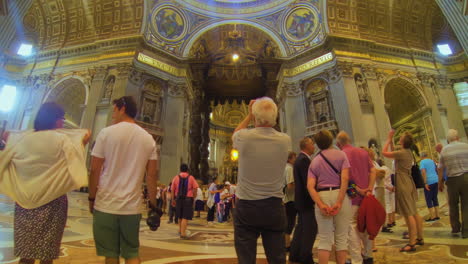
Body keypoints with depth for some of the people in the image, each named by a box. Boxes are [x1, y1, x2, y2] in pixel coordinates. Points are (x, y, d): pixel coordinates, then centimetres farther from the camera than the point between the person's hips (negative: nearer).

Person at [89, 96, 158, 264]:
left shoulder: (107, 133, -4)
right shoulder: (148, 139, 2)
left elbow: (95, 170, -4)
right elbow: (152, 175, 2)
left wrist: (92, 198, 9)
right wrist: (153, 203, 9)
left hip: (106, 204, -2)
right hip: (132, 206, 2)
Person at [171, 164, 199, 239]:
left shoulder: (176, 177, 3)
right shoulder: (191, 178, -1)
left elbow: (172, 190, 2)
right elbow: (195, 188, -8)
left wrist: (173, 200, 8)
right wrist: (194, 196, 3)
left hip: (178, 199, 3)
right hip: (188, 199, -3)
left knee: (180, 216, 21)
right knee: (185, 217, -2)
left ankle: (180, 230, 36)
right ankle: (183, 233, -6)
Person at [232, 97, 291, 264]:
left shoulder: (244, 137, -12)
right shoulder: (285, 140, -6)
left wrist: (249, 115, 19)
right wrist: (269, 117, 16)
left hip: (246, 206, -2)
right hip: (275, 207, 2)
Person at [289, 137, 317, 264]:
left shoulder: (300, 159, 15)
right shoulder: (304, 160, -16)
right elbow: (308, 182, -22)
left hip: (301, 199, 10)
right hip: (306, 200, -10)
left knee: (301, 227, 16)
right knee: (310, 228, -2)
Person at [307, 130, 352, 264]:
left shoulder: (314, 161, 13)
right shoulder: (341, 154, 6)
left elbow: (310, 186, -3)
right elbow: (345, 179, -9)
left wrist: (321, 205, -11)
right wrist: (339, 202, -14)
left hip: (322, 197, 2)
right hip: (340, 195, -1)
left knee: (325, 239, 8)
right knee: (341, 238, 9)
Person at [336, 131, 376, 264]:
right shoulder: (363, 152, 10)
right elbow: (373, 171, 3)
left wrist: (359, 190, -9)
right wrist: (370, 189, -3)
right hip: (366, 196, 7)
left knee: (352, 228, 0)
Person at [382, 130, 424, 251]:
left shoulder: (402, 153, -17)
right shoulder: (408, 152, 10)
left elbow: (384, 152, -11)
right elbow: (392, 153, 22)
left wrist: (389, 139, -2)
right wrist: (390, 140, 20)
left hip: (402, 184, -9)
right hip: (408, 182, 10)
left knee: (408, 214, -8)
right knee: (414, 212, 15)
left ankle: (412, 243, -4)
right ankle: (420, 238, 25)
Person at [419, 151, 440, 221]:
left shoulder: (422, 162, -8)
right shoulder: (432, 161, 14)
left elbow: (423, 172, -20)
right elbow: (436, 170, 22)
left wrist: (425, 183, -19)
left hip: (429, 182, -7)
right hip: (436, 180, 7)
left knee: (428, 199, 0)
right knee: (435, 198, 14)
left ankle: (432, 217, 2)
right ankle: (437, 216, 19)